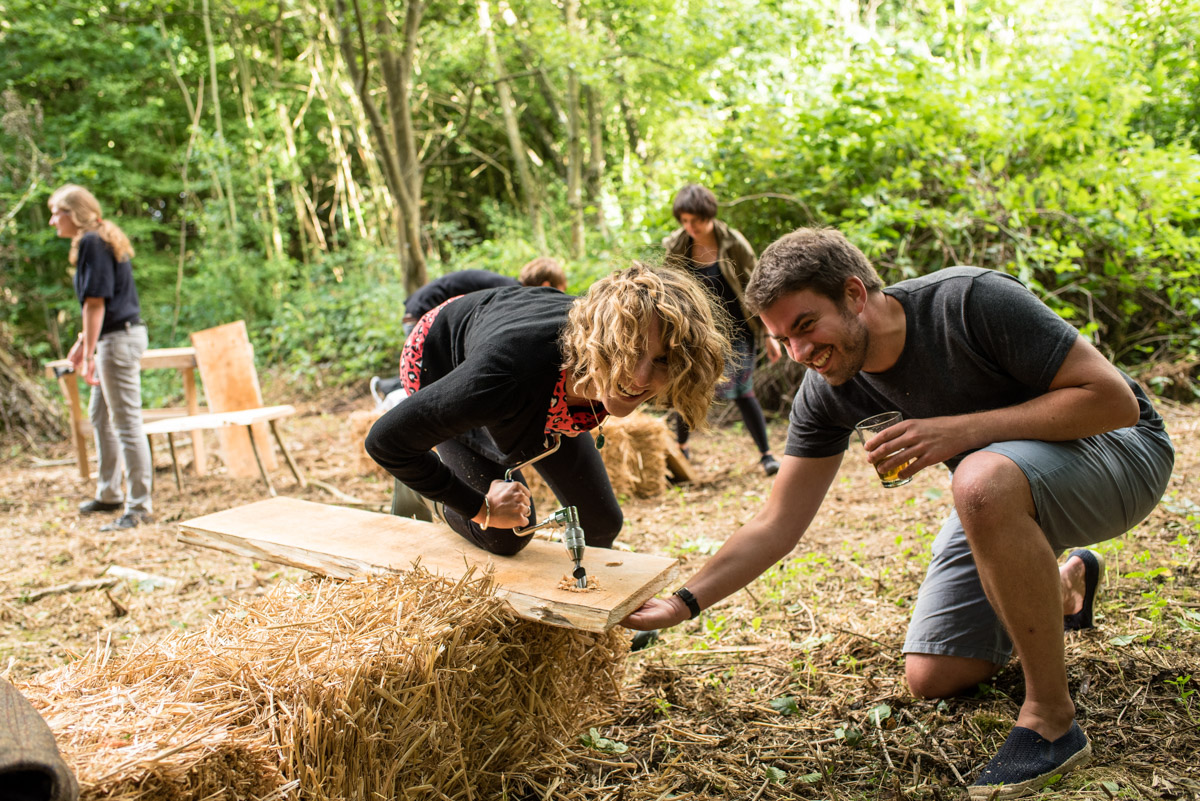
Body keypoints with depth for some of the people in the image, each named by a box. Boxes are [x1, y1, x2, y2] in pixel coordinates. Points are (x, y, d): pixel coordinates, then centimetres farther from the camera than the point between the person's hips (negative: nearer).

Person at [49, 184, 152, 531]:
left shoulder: (92, 243, -14)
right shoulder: (101, 241, 16)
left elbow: (95, 301, -18)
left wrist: (88, 353, -18)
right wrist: (84, 340, 25)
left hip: (119, 339, -11)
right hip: (114, 337, 11)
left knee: (126, 421, -6)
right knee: (99, 416, 19)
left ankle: (139, 506, -1)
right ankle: (109, 494, 30)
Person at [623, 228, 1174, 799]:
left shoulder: (971, 301, -28)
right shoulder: (827, 391, -12)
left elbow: (1114, 399, -26)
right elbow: (775, 527, -9)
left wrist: (962, 429, -34)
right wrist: (682, 604, -18)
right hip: (1010, 488, 6)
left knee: (983, 481, -40)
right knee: (933, 680, 3)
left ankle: (1051, 719, -22)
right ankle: (1065, 583, 29)